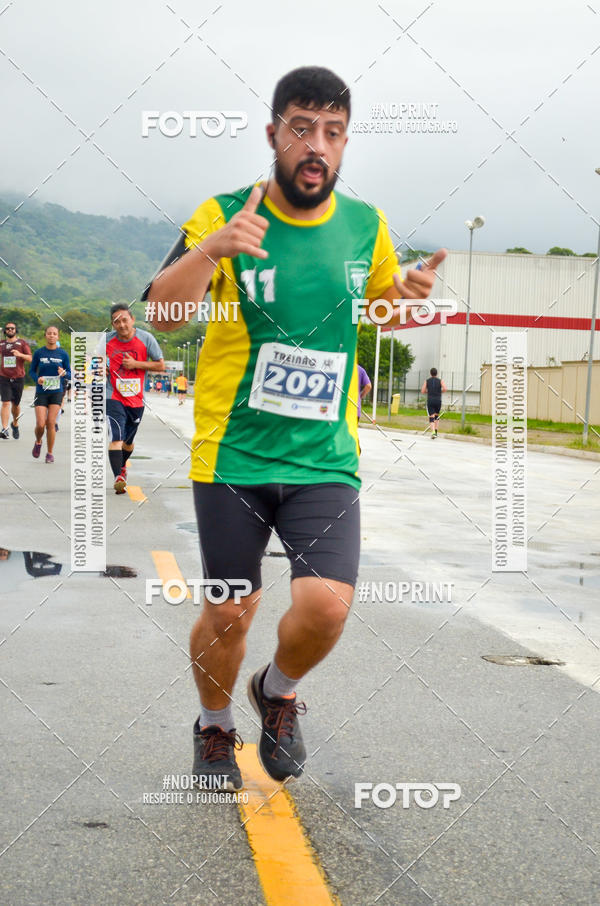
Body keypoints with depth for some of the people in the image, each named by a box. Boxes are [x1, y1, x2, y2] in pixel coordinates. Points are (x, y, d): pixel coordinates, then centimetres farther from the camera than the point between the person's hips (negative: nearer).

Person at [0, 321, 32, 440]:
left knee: (16, 404, 10)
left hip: (18, 378, 0)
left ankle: (15, 424, 35)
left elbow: (30, 358, -6)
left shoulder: (22, 343, 1)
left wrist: (20, 354, -22)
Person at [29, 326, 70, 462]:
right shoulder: (39, 352, 0)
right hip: (41, 392, 0)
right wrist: (37, 379, -13)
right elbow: (32, 370, 8)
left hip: (56, 392, 0)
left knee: (51, 423, -6)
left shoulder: (63, 354, 1)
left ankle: (50, 453, 10)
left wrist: (64, 373, -17)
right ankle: (38, 443, 24)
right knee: (40, 424, -9)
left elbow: (69, 374, 6)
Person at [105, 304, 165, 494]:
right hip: (114, 397, -2)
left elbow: (161, 365, -3)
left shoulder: (146, 339, -6)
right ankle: (118, 477, -25)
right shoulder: (107, 340, -4)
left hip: (136, 399, 2)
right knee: (116, 438, -20)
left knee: (128, 441, 18)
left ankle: (122, 466, 46)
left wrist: (136, 364, -15)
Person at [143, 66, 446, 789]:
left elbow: (384, 306, 22)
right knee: (229, 614, 4)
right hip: (232, 453, -2)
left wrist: (410, 293, -2)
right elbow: (163, 314, -17)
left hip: (325, 459, 2)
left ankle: (277, 692, 20)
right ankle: (214, 727, 35)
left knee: (326, 605, -14)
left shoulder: (366, 225, 4)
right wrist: (211, 248, -35)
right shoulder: (224, 215, -6)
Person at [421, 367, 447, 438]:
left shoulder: (427, 381, 7)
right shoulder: (440, 381, 5)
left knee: (431, 418, -4)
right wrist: (440, 391, 10)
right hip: (438, 401, 1)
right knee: (436, 416, 24)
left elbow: (422, 391, 1)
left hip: (430, 401, -1)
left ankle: (433, 432, -25)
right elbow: (444, 389, -12)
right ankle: (435, 431, 19)